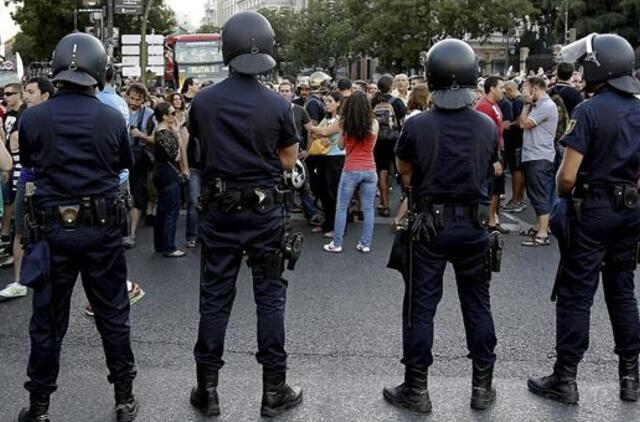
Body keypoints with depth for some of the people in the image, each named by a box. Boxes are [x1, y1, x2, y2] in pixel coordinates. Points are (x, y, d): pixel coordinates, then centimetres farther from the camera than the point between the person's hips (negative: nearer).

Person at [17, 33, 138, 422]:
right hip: (102, 229, 0)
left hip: (52, 229, 0)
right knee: (113, 317, 12)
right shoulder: (112, 118, -9)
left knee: (48, 321, 11)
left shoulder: (32, 118, -8)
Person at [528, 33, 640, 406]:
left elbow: (567, 176, -18)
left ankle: (565, 380, 7)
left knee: (575, 294, 1)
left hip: (593, 210, -6)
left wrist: (563, 195, 2)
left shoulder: (590, 111, -15)